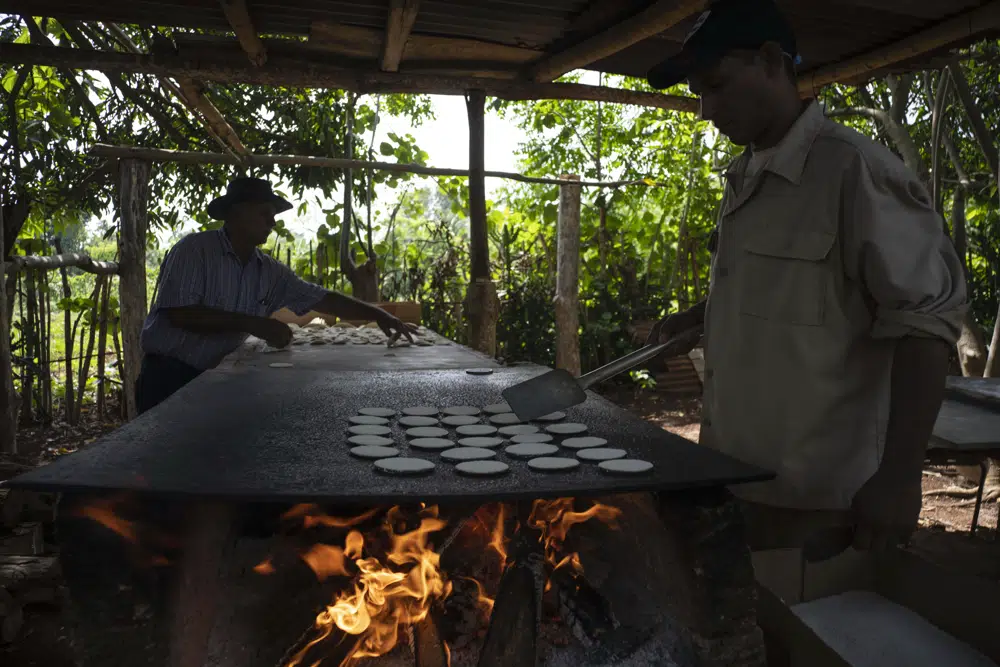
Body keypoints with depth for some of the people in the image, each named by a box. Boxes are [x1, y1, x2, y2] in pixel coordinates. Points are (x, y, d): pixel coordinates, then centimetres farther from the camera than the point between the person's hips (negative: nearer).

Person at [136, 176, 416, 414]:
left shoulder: (270, 271, 3)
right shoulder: (195, 249, -13)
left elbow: (322, 298, 5)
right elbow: (179, 313, -22)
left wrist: (377, 314, -4)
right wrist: (252, 324, -25)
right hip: (170, 377, -5)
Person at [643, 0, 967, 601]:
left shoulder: (854, 170, -14)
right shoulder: (745, 179, 11)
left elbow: (925, 320, -16)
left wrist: (900, 476, -20)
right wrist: (694, 319, 9)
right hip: (734, 477, 7)